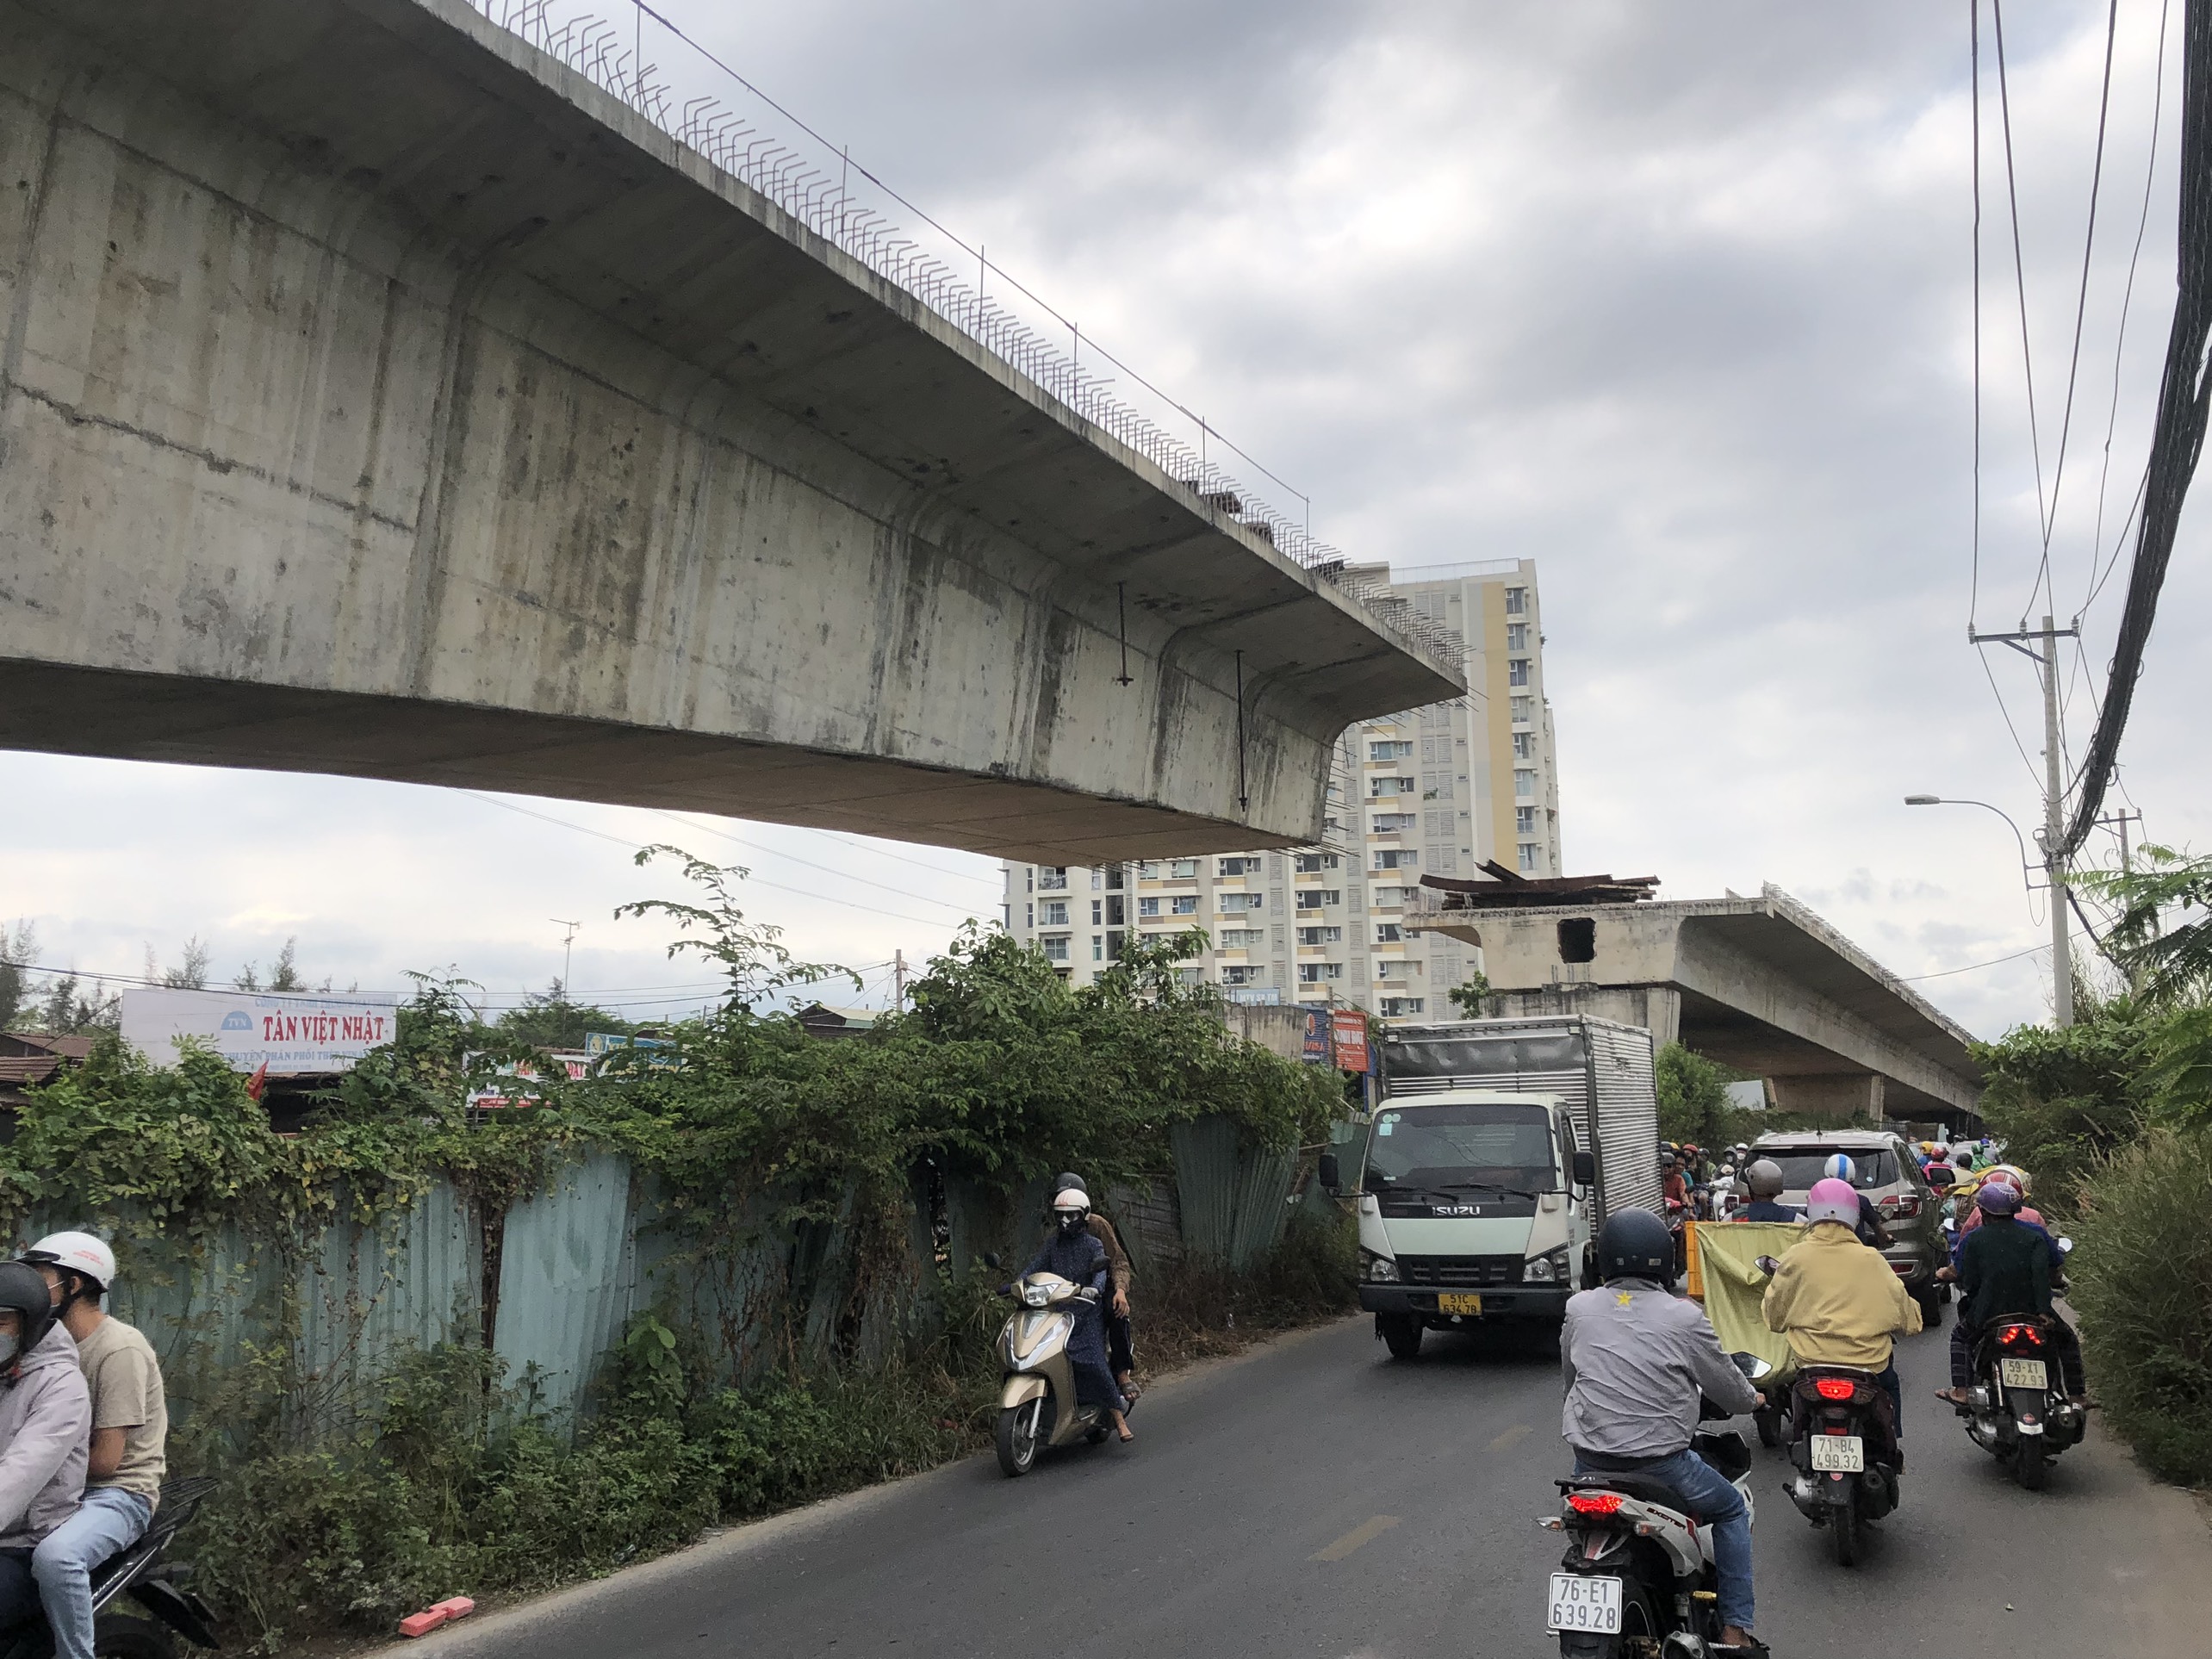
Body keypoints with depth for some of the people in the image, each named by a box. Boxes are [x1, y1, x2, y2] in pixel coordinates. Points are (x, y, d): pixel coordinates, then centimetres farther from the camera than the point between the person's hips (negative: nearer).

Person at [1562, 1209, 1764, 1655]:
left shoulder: (1578, 1308, 0)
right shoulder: (1684, 1317, -9)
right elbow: (1728, 1387, 2)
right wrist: (1751, 1398, 26)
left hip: (1590, 1463, 3)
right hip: (1660, 1463, -3)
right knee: (1732, 1511, 22)